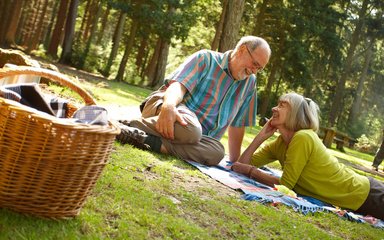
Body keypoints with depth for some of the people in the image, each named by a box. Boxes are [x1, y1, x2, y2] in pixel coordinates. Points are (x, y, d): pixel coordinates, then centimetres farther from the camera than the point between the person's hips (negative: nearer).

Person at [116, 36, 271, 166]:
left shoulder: (249, 82, 13)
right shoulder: (206, 59, -1)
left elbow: (237, 125, 17)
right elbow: (178, 85, -17)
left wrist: (235, 161, 14)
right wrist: (169, 107, -39)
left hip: (198, 135, 5)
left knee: (217, 152, -32)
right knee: (190, 129, -41)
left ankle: (151, 142, -37)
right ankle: (130, 125, -29)